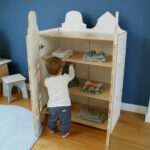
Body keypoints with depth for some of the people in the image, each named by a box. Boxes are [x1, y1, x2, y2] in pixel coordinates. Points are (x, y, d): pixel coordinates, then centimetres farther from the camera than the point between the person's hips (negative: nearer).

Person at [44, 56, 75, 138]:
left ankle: (52, 129, 53)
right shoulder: (64, 78, -14)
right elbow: (72, 75, 7)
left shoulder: (47, 81, -7)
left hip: (51, 106, 3)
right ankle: (64, 133, 38)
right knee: (65, 120, 21)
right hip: (64, 105, -3)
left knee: (52, 118, 30)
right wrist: (71, 66, 24)